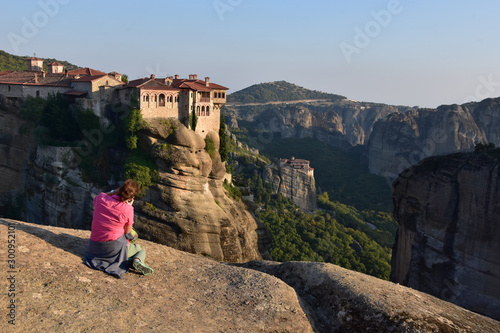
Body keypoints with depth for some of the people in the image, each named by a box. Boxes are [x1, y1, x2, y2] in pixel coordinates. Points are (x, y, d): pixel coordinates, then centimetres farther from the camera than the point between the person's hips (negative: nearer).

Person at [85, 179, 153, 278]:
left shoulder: (100, 198, -9)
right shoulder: (128, 209, -17)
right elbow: (127, 232, -4)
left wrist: (115, 191, 8)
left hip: (95, 247, 4)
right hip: (116, 247, -4)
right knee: (141, 250, 24)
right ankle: (137, 260, -11)